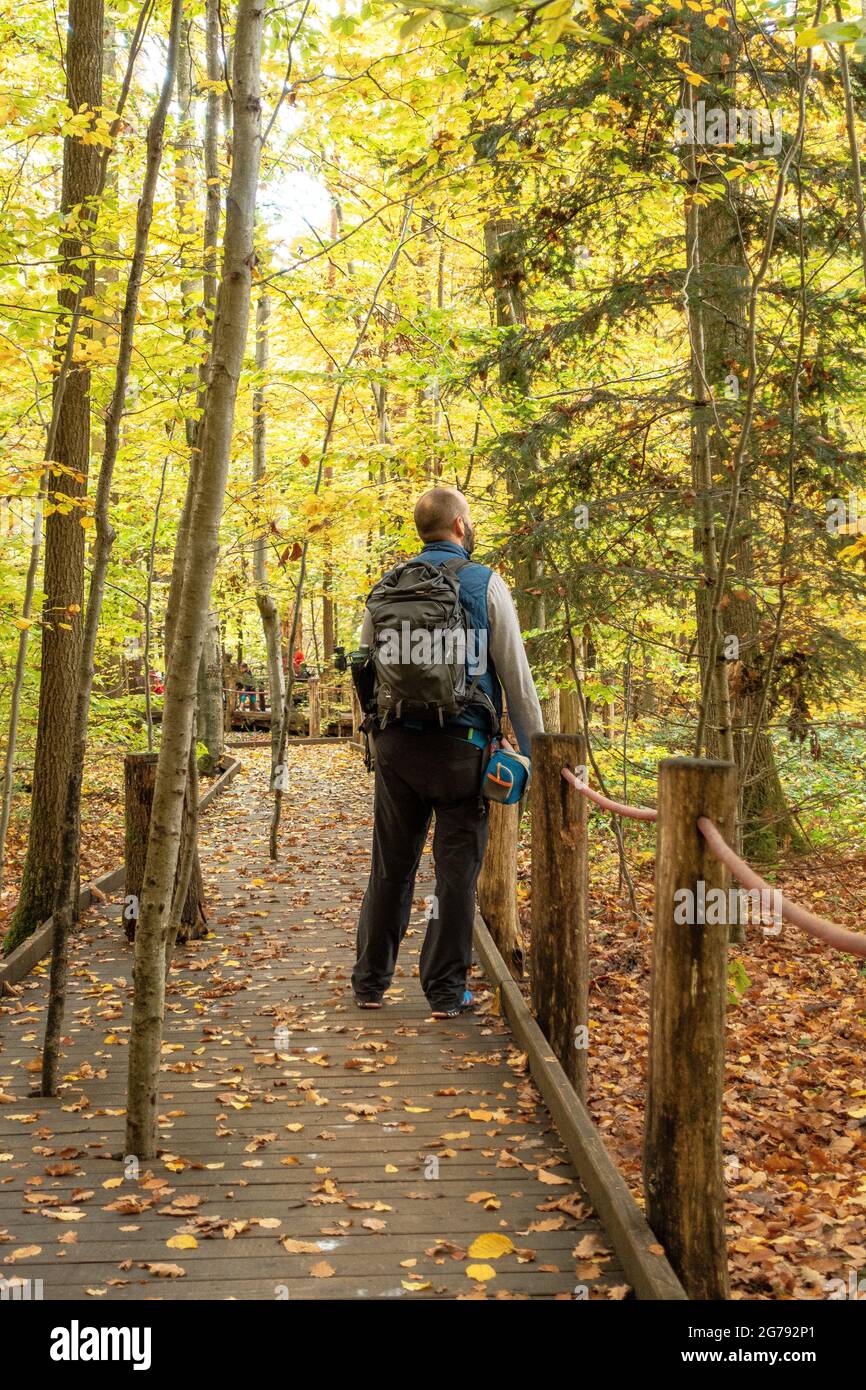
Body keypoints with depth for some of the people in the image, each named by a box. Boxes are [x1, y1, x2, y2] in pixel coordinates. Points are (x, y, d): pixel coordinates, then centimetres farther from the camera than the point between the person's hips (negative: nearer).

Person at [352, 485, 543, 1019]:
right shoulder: (486, 583, -3)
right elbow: (516, 674, -4)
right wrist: (535, 747, 2)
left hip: (396, 743, 4)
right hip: (461, 744, -3)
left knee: (391, 865, 12)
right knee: (457, 869, 5)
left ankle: (371, 981, 21)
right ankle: (446, 991, 10)